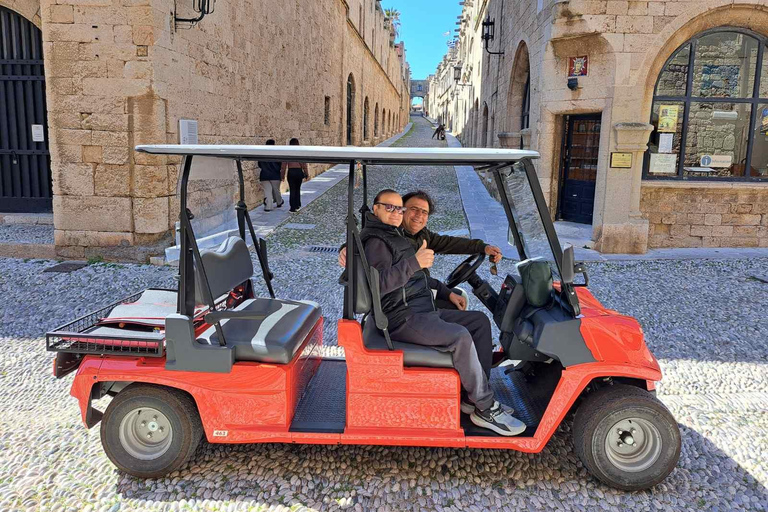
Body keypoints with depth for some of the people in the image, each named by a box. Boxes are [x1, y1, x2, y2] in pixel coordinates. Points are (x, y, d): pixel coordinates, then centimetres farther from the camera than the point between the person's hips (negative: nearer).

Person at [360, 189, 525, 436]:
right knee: (460, 336, -27)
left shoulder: (395, 237, 22)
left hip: (423, 311, 10)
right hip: (402, 318, -10)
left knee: (480, 320, 5)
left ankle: (475, 395, 3)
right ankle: (485, 410, -15)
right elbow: (379, 283, -27)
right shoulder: (376, 241, -10)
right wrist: (414, 263, -36)